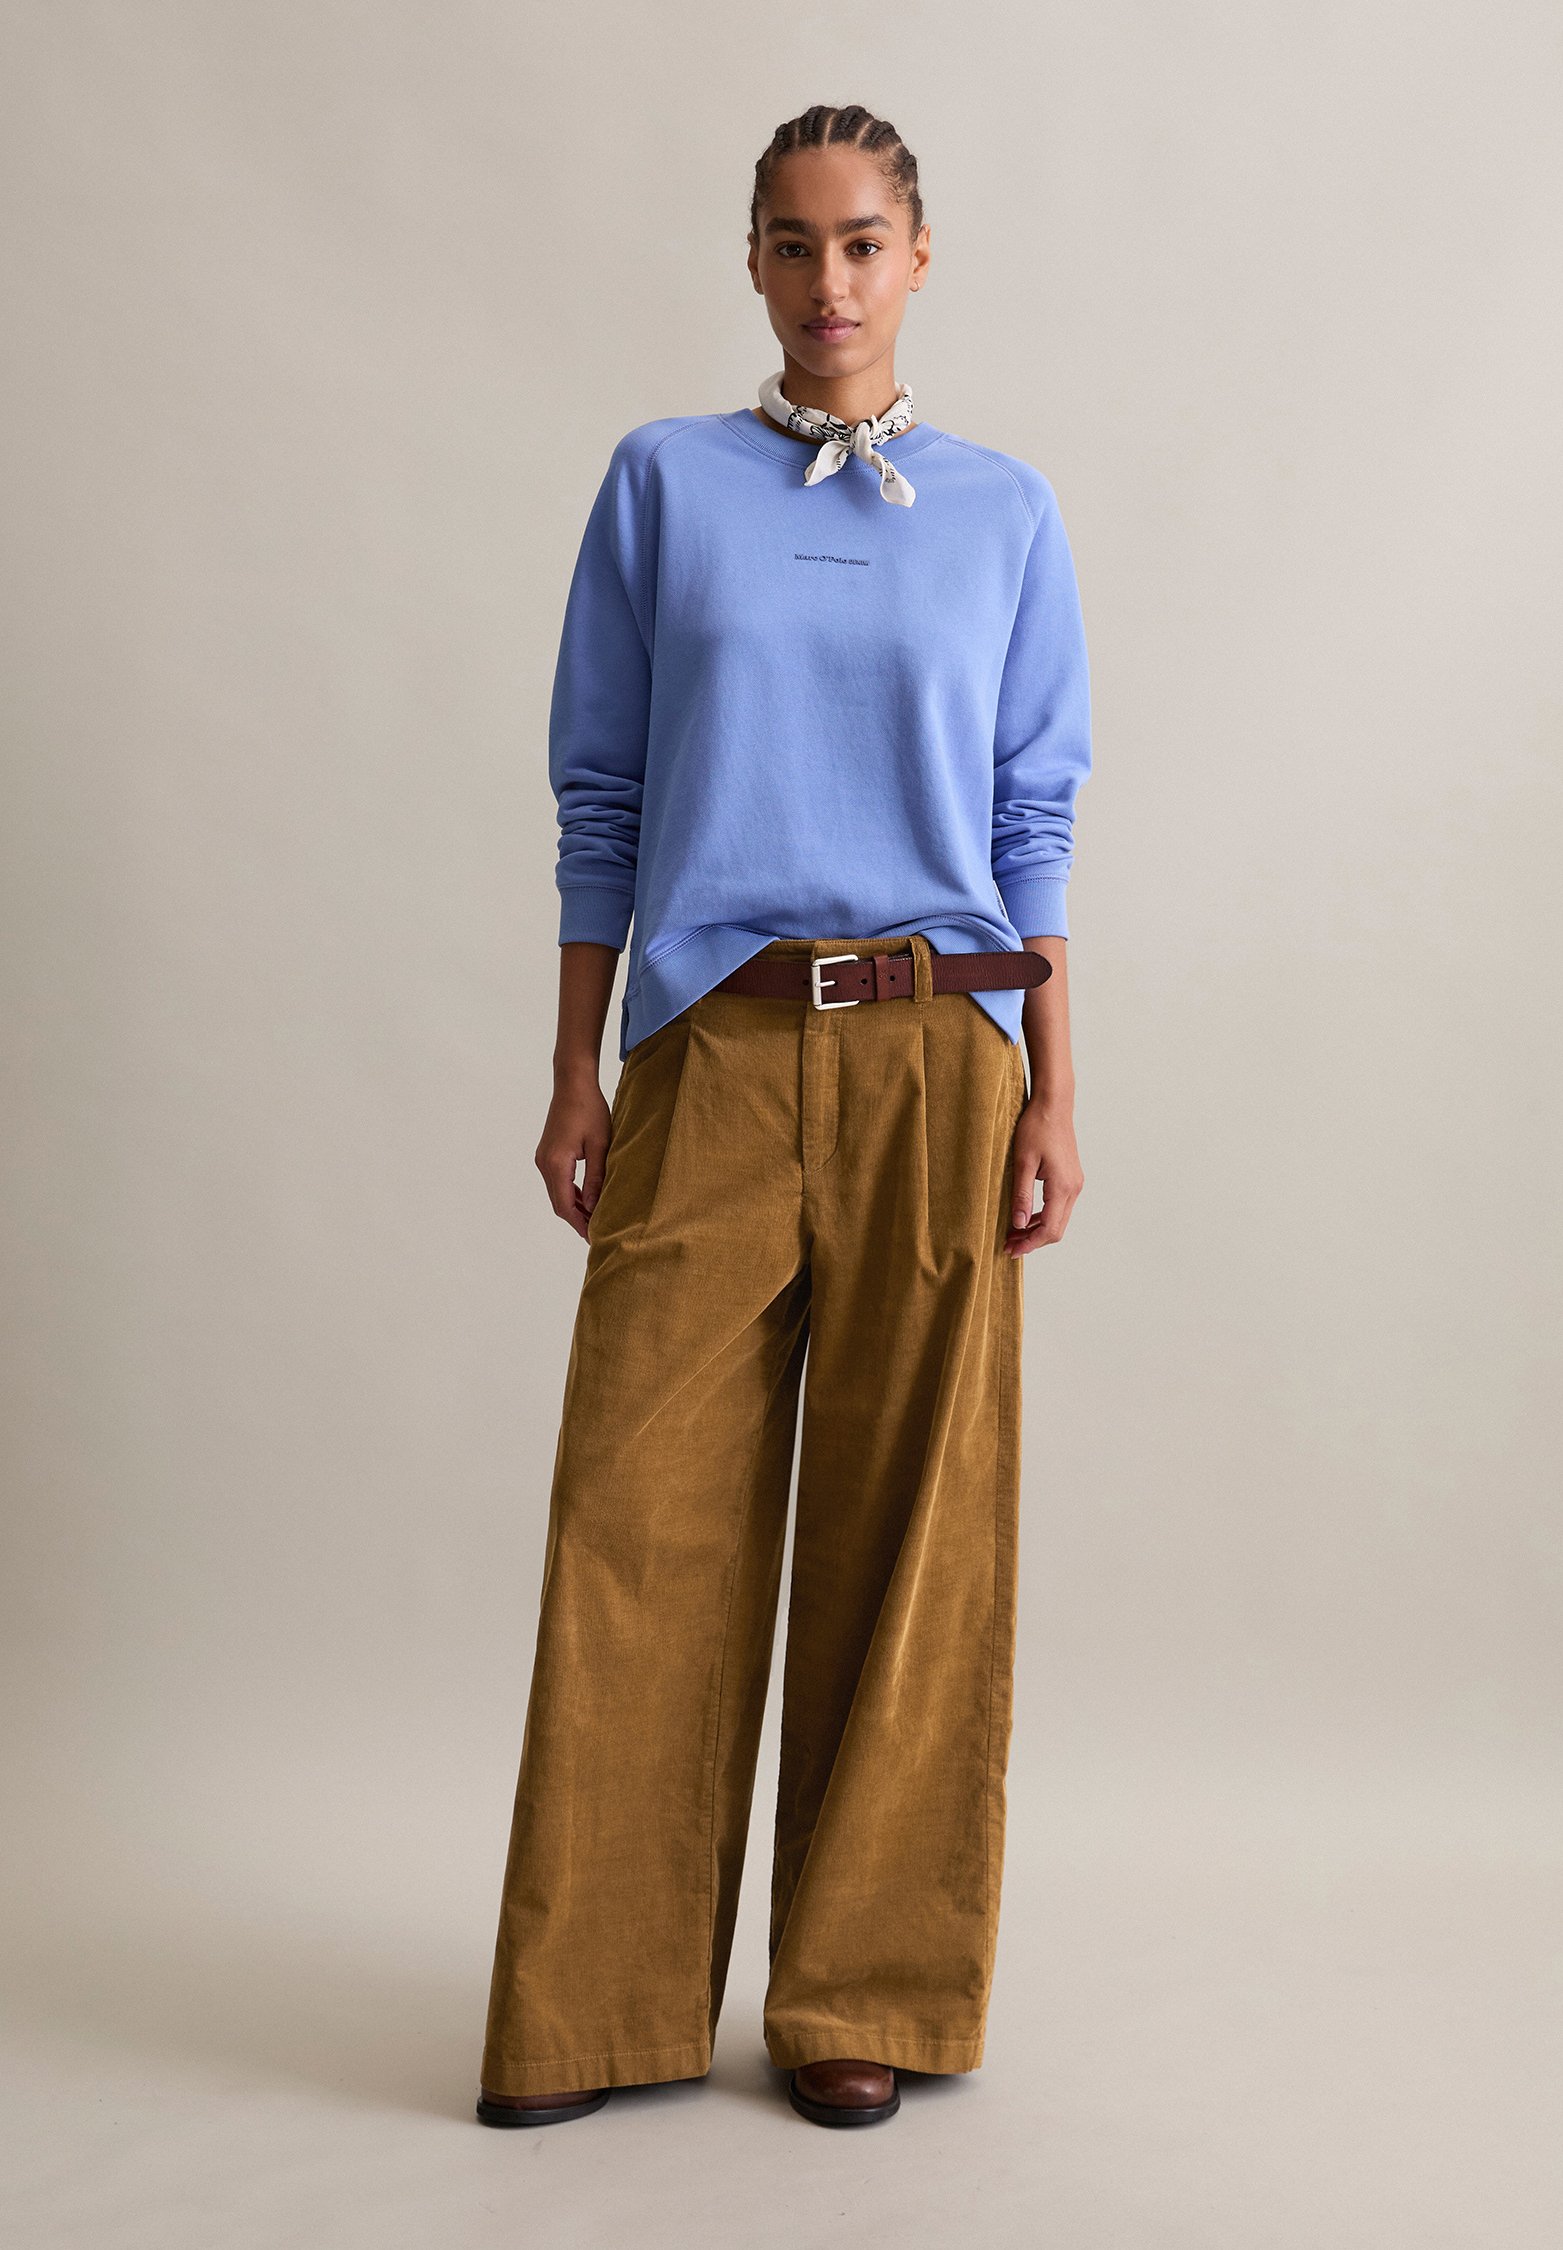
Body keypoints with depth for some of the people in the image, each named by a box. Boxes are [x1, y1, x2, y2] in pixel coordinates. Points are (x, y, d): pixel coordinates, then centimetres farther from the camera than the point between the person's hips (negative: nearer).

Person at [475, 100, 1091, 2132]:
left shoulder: (1004, 509, 11)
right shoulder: (665, 481, 9)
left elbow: (1038, 818, 8)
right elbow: (600, 793, 7)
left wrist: (1051, 1093, 1)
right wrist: (576, 1074, 2)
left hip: (935, 1051, 1)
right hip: (711, 1049, 0)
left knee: (912, 1524, 3)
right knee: (643, 1515, -2)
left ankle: (866, 1998, 18)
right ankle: (600, 2007, 13)